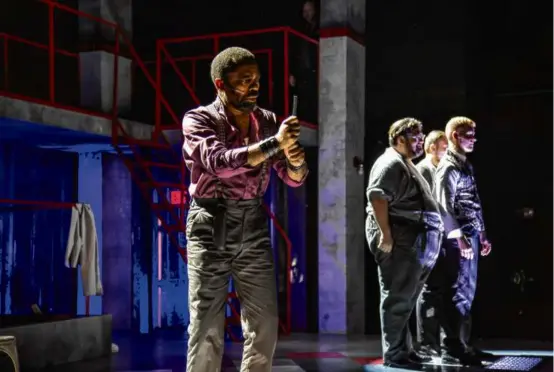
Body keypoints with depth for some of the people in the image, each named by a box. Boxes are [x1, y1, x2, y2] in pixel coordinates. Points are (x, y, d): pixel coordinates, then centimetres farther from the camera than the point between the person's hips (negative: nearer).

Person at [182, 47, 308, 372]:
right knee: (207, 326, -3)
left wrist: (296, 160, -16)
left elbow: (294, 178, 7)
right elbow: (220, 163, -24)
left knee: (265, 324, 4)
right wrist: (274, 143, -25)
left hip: (254, 227, 4)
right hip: (211, 227, -4)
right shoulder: (199, 120, -5)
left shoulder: (267, 121, 7)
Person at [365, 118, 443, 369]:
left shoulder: (405, 164, 23)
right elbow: (376, 196, -22)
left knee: (405, 300, 13)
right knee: (397, 299, -7)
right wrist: (386, 234, -27)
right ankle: (394, 354, -3)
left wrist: (428, 240, 23)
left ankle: (404, 350, 19)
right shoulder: (391, 163, -9)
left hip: (413, 242, 10)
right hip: (399, 241, -10)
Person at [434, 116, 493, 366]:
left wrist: (481, 235, 19)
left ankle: (462, 344, 18)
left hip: (470, 235, 9)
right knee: (458, 292, -7)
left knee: (467, 292, 11)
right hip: (458, 238, -9)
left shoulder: (466, 166, 18)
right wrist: (460, 238, -22)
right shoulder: (448, 168, -10)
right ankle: (451, 348, -4)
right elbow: (445, 207, -17)